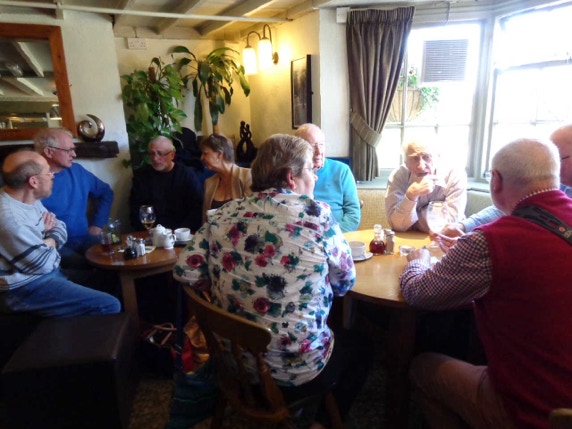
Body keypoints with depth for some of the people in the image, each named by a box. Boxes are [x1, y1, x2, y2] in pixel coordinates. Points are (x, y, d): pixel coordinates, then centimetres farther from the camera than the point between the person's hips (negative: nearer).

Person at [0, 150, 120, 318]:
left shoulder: (29, 199, 5)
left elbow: (59, 227, 11)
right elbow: (43, 264, -22)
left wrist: (50, 240, -10)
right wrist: (49, 244, -2)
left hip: (49, 273, 10)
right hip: (26, 289, -10)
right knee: (110, 306, -19)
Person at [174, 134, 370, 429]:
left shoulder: (224, 215, -5)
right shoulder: (317, 214, -15)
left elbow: (185, 272, -5)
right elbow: (345, 282, -5)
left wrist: (230, 284, 7)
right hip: (296, 366, -5)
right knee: (360, 346, 25)